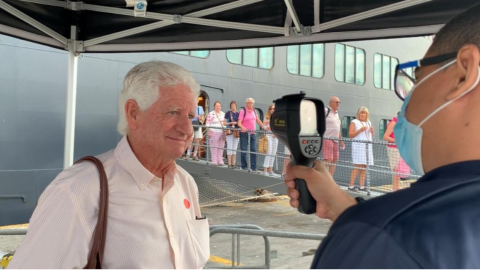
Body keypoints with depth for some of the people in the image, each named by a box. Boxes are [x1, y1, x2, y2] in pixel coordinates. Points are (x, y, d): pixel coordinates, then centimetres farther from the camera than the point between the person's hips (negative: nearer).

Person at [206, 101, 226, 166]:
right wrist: (209, 132, -12)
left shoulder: (223, 114, 15)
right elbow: (208, 124, -6)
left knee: (221, 148, 6)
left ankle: (220, 161, 11)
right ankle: (214, 161, 0)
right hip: (214, 133, -6)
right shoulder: (211, 114, -4)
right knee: (214, 147, -4)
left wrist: (225, 131, 14)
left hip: (222, 133, 6)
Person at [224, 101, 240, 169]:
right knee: (230, 148, -5)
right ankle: (229, 164, 1)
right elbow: (224, 123, -1)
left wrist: (236, 123, -6)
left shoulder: (238, 114, 10)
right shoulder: (228, 113, 0)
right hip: (229, 132, -4)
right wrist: (231, 123, -15)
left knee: (235, 149, 7)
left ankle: (233, 164, 12)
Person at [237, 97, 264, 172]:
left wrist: (264, 127, 10)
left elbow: (258, 120, 22)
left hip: (252, 133, 5)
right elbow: (239, 122, -12)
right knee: (243, 151, 0)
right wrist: (242, 127, -31)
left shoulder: (254, 111, 14)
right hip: (244, 133, -5)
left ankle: (254, 168, 3)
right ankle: (244, 167, 10)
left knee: (253, 150, 0)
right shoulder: (243, 111, -4)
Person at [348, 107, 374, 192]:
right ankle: (351, 185, -11)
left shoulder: (368, 123, 21)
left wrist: (372, 131, 5)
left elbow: (371, 136, 26)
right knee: (357, 166, -13)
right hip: (358, 146, -6)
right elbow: (350, 135, -7)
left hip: (367, 146, 6)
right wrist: (360, 130, -16)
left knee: (364, 166, 1)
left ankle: (362, 186, 3)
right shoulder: (354, 122, 2)